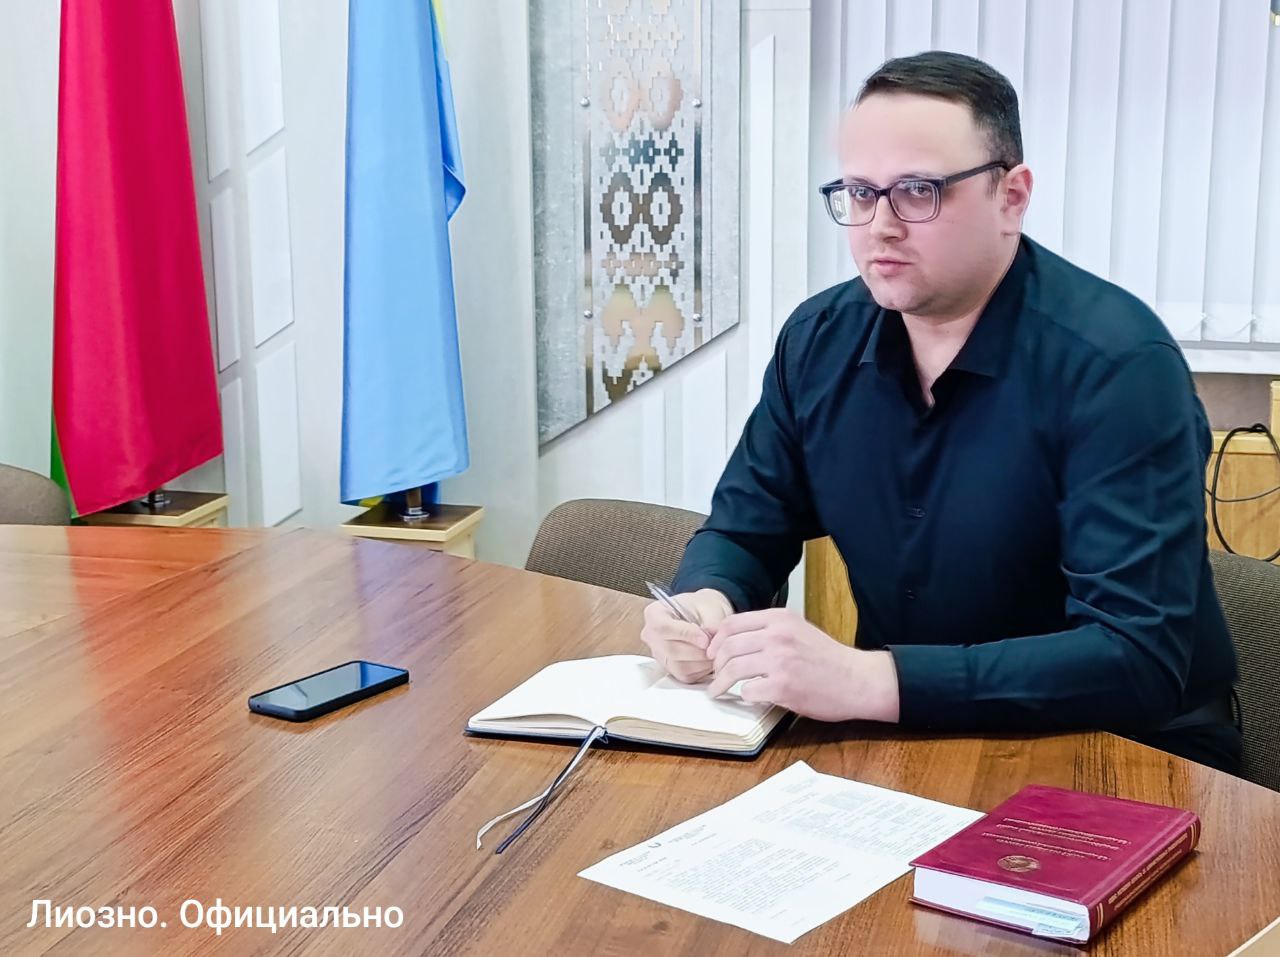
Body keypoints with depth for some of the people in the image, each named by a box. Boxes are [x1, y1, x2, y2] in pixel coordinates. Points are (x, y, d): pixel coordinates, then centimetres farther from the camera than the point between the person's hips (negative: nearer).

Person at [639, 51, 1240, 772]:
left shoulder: (1118, 364, -21)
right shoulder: (818, 341, -2)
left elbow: (1138, 659, -28)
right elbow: (743, 531, 8)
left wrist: (867, 680, -37)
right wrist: (707, 604, -17)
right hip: (913, 740, 6)